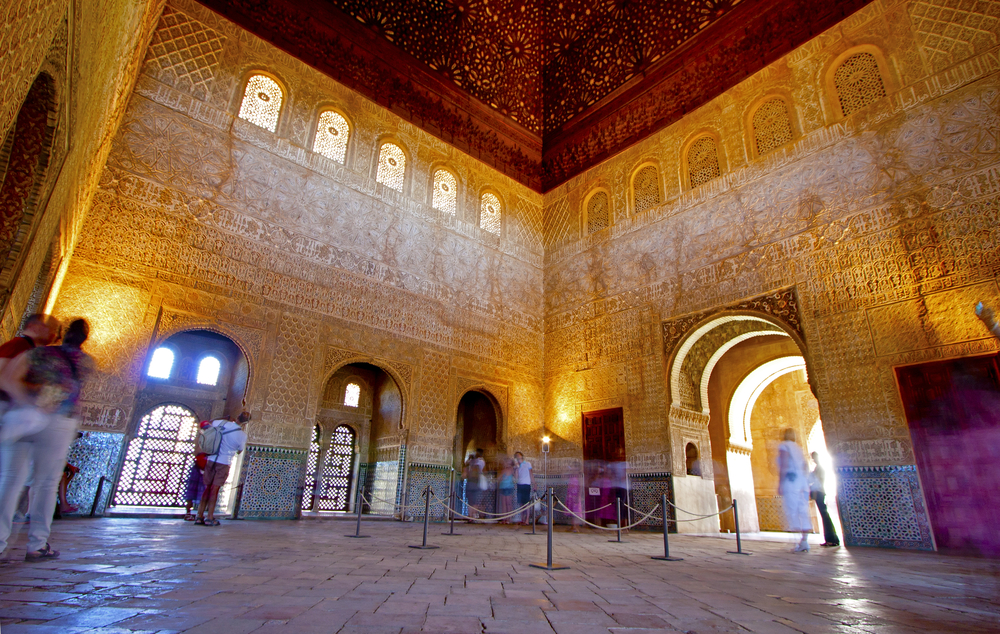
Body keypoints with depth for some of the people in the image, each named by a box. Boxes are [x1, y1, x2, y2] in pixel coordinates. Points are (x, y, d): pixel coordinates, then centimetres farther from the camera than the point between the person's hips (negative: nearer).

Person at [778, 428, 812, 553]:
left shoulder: (784, 446, -1)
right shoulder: (798, 448, 20)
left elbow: (784, 465, -11)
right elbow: (806, 468, 19)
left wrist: (780, 483, -12)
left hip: (790, 481, -7)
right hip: (802, 482, 7)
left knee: (792, 512, -8)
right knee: (803, 512, 6)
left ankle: (800, 543, -13)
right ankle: (805, 541, 4)